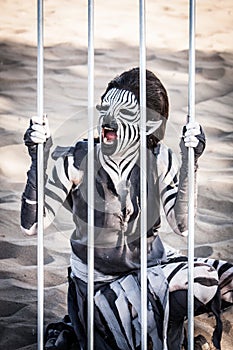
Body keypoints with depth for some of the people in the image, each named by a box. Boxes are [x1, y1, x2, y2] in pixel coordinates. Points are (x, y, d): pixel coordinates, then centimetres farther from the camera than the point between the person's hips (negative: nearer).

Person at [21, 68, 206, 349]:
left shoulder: (160, 161, -16)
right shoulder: (77, 160, -21)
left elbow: (182, 226, -24)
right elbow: (32, 225, -24)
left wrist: (189, 163, -32)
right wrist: (38, 160, -34)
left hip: (144, 277, 1)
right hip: (91, 281, -1)